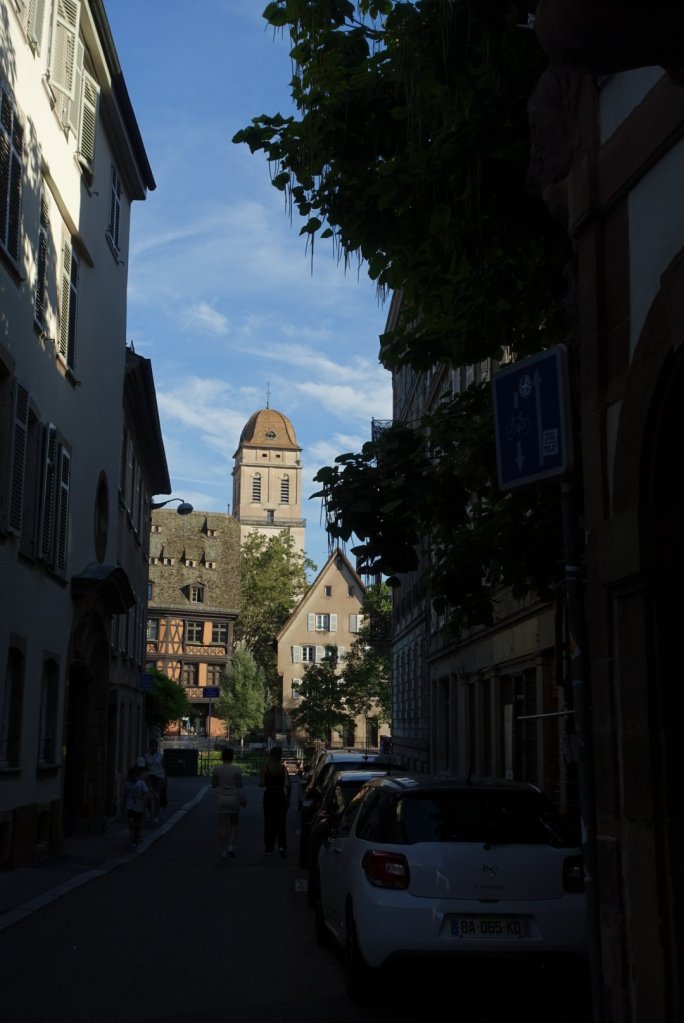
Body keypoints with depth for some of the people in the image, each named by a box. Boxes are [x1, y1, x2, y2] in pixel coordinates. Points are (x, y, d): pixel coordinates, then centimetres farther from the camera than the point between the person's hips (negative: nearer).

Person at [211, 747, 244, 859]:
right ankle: (230, 846, 0)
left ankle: (223, 851, 5)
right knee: (234, 824, 16)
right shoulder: (236, 769, -7)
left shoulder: (216, 769, -3)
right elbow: (240, 785, -2)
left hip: (221, 800, 1)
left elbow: (213, 785, 6)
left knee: (222, 826, 5)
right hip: (234, 799, -1)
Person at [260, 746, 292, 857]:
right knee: (281, 822, 7)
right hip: (280, 795, 0)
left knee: (269, 822, 10)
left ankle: (269, 849, 13)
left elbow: (263, 783, -7)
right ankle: (282, 846, -10)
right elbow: (287, 784, -7)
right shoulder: (283, 767, -6)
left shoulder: (265, 767, -8)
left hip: (269, 795, 0)